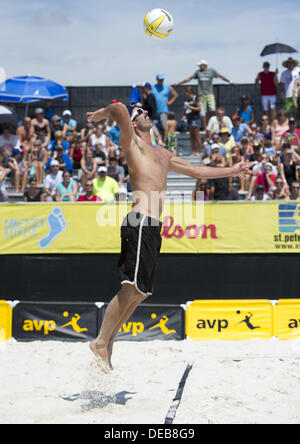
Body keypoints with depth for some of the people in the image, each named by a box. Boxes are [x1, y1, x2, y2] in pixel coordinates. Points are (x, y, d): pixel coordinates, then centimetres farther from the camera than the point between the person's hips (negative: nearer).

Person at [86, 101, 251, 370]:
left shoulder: (162, 154, 26)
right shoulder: (132, 143, 0)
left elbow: (194, 171, 34)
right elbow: (120, 109, -16)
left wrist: (231, 172, 37)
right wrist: (102, 114, 4)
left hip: (153, 227, 9)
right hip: (141, 224, -9)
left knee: (142, 292, 9)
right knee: (131, 288, -14)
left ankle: (109, 341, 15)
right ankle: (100, 342, -8)